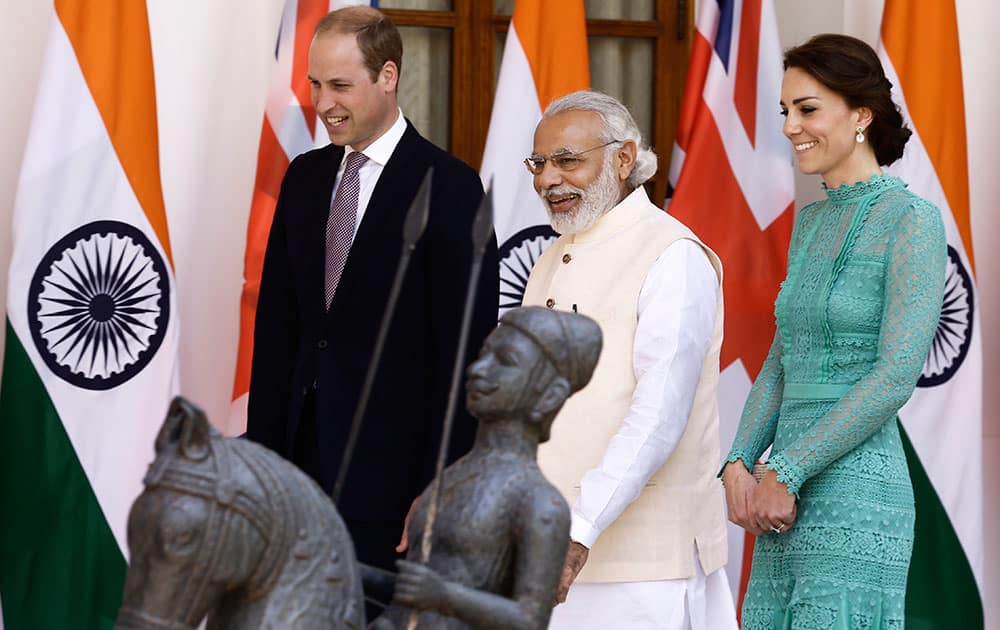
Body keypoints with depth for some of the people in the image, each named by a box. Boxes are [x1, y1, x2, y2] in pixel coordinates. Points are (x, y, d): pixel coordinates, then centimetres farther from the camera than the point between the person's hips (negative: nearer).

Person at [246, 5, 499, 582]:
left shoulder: (449, 188, -8)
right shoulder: (306, 177, 12)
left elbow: (465, 352, -10)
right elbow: (276, 324, 14)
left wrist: (439, 492, -14)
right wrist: (261, 454, 8)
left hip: (391, 467, -6)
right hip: (304, 453, 6)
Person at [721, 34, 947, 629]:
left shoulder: (914, 222, -8)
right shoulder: (811, 222, 17)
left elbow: (896, 378, -15)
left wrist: (784, 473, -14)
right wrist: (738, 466, 0)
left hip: (856, 492, -8)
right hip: (791, 495, 8)